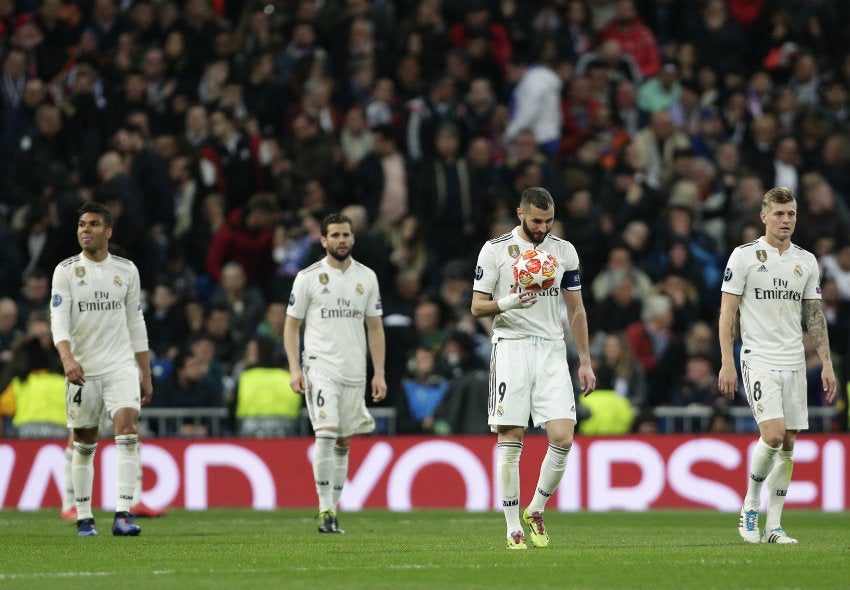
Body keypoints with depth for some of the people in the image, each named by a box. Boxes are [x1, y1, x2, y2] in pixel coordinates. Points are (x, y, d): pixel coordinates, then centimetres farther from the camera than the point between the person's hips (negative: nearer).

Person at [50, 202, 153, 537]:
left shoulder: (126, 270, 8)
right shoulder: (66, 271, 0)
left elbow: (135, 324, 13)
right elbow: (59, 320, -11)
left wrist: (146, 375, 11)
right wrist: (67, 358, -29)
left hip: (121, 365, 1)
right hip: (82, 370, -1)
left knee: (127, 430, -17)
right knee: (84, 443, 5)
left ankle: (122, 515, -22)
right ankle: (84, 518, 18)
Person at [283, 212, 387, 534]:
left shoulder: (366, 277, 9)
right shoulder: (308, 277, -1)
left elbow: (375, 328, 13)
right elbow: (291, 325, 3)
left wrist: (379, 373, 6)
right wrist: (294, 369, -7)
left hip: (355, 371, 4)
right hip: (320, 367, -4)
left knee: (344, 441, 7)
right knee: (326, 434, -16)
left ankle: (333, 507, 15)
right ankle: (325, 510, -15)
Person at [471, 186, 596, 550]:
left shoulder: (564, 251, 10)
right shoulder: (495, 249, 0)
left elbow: (576, 309, 16)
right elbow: (477, 306, 1)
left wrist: (585, 362, 12)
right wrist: (507, 303, -20)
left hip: (552, 352, 3)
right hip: (511, 348, -3)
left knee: (562, 439, -9)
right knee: (510, 441, -5)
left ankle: (536, 511, 11)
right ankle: (514, 529, 0)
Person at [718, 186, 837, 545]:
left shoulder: (806, 261, 11)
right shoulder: (745, 256, -2)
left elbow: (814, 315, 15)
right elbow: (727, 311, -3)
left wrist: (826, 363, 8)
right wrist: (727, 363, -10)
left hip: (794, 363, 5)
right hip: (758, 360, -5)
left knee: (788, 444, 1)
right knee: (773, 435, -19)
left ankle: (773, 525, 6)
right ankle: (750, 504, 3)